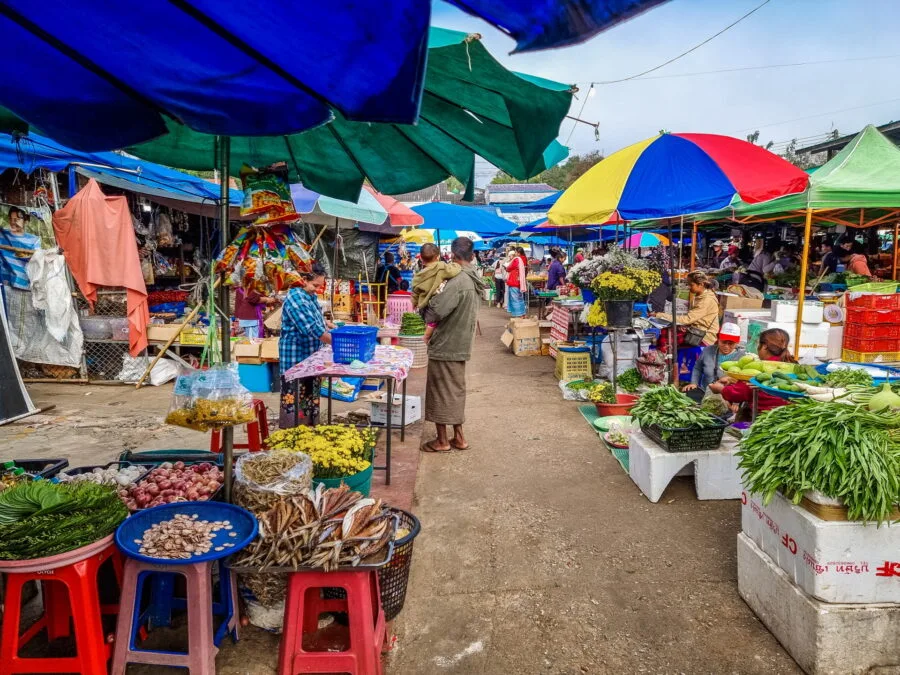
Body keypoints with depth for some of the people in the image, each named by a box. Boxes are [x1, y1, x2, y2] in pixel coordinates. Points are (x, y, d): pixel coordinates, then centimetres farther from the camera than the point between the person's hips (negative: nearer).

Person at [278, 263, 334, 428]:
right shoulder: (296, 298, -20)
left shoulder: (311, 296, 8)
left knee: (310, 394, 16)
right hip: (295, 356, -9)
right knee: (295, 396, -3)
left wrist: (330, 325, 10)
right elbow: (312, 328, -28)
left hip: (310, 354, 9)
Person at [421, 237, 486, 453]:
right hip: (460, 344, 8)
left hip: (445, 345, -8)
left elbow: (435, 312, -24)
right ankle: (458, 437, 24)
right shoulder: (473, 281, 6)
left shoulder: (457, 281, -22)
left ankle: (442, 440, 13)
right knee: (455, 391, 17)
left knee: (441, 392, 3)